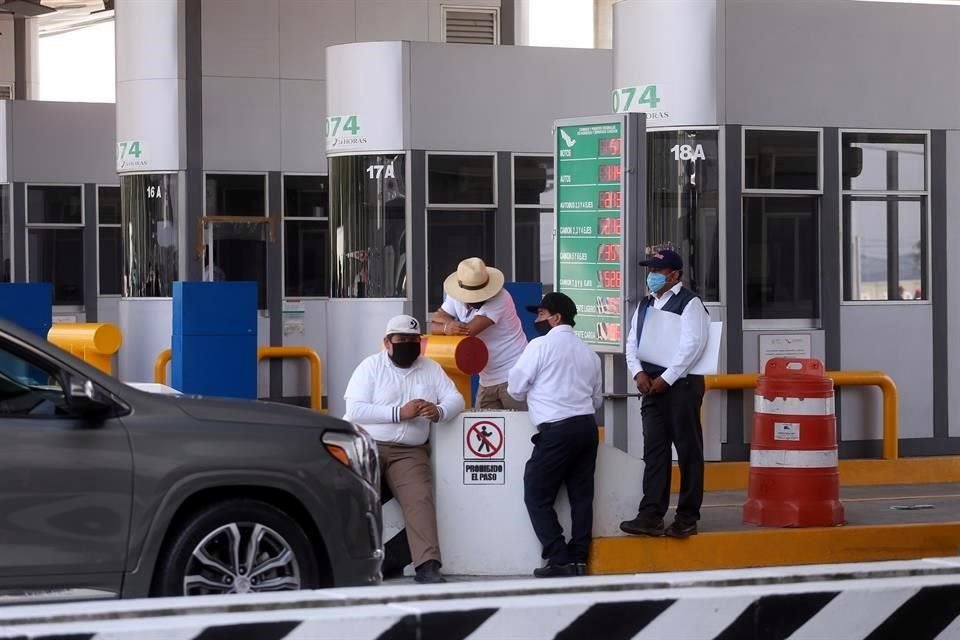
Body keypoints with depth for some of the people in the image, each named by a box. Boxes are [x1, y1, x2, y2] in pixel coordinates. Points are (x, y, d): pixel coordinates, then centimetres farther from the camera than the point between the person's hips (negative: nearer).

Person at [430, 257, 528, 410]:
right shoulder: (456, 299, 1)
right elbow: (434, 325, 1)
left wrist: (444, 319, -9)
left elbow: (468, 330, -26)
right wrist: (447, 327, -22)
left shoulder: (499, 299, -21)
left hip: (512, 375, -7)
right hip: (487, 379, 7)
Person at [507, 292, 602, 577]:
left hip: (557, 429, -7)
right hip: (588, 425, 7)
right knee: (582, 495, 9)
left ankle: (559, 559, -5)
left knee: (538, 496, 1)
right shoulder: (588, 352, 17)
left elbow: (516, 387, -2)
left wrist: (534, 394, 18)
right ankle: (579, 559, 6)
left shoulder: (541, 345, -4)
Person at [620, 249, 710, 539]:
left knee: (688, 450, -1)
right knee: (654, 450, 1)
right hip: (652, 385, 6)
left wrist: (665, 379, -16)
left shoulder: (689, 303, -6)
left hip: (682, 385, -6)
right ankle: (651, 517, -1)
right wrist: (639, 373, -4)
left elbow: (692, 345, -15)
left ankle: (687, 517, 4)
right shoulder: (645, 305, 16)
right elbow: (632, 342, 14)